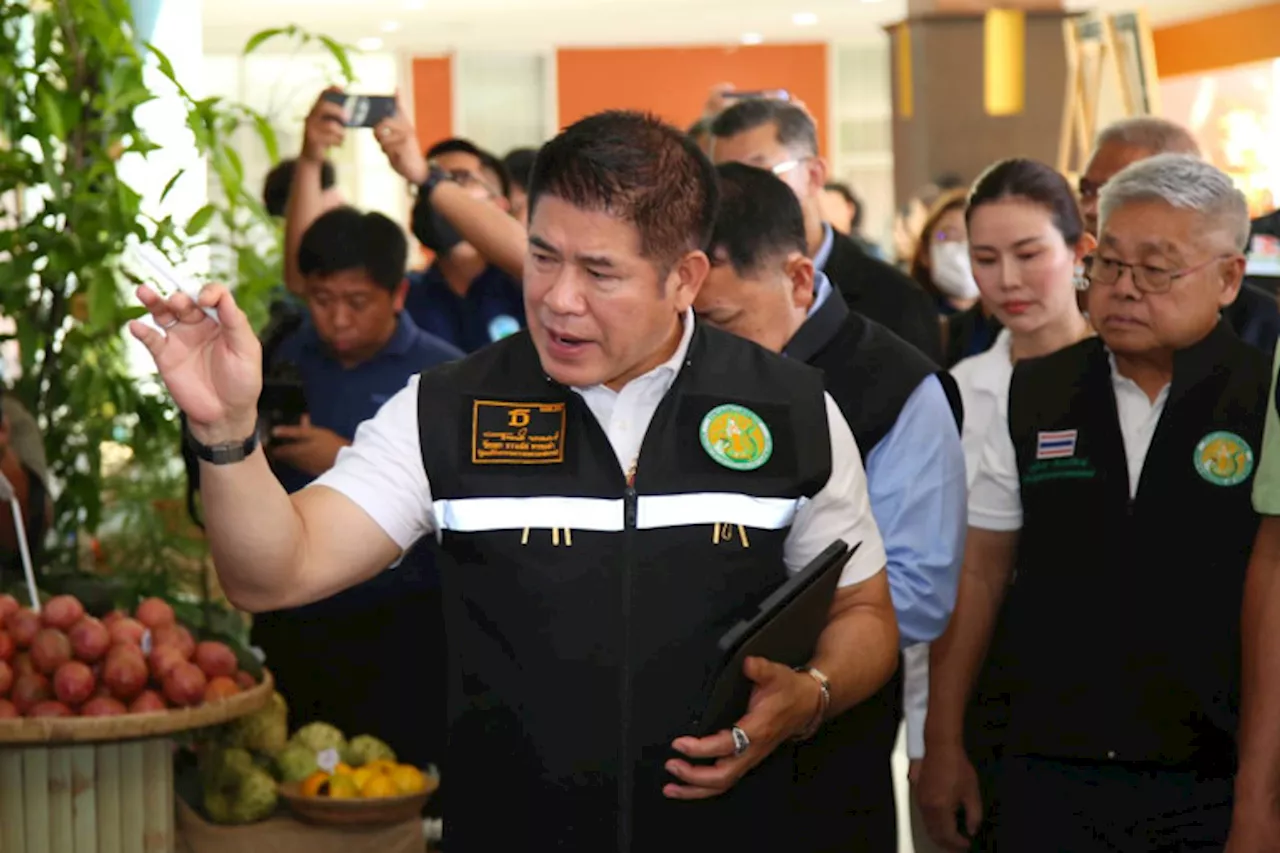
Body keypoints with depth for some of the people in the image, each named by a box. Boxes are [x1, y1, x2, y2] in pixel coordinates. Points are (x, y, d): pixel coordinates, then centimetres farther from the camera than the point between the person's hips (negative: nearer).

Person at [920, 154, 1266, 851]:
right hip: (1048, 778, 3)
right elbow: (980, 573, 11)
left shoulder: (1265, 401, -5)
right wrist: (943, 745, 9)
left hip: (1215, 792, -3)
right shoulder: (1037, 395, 6)